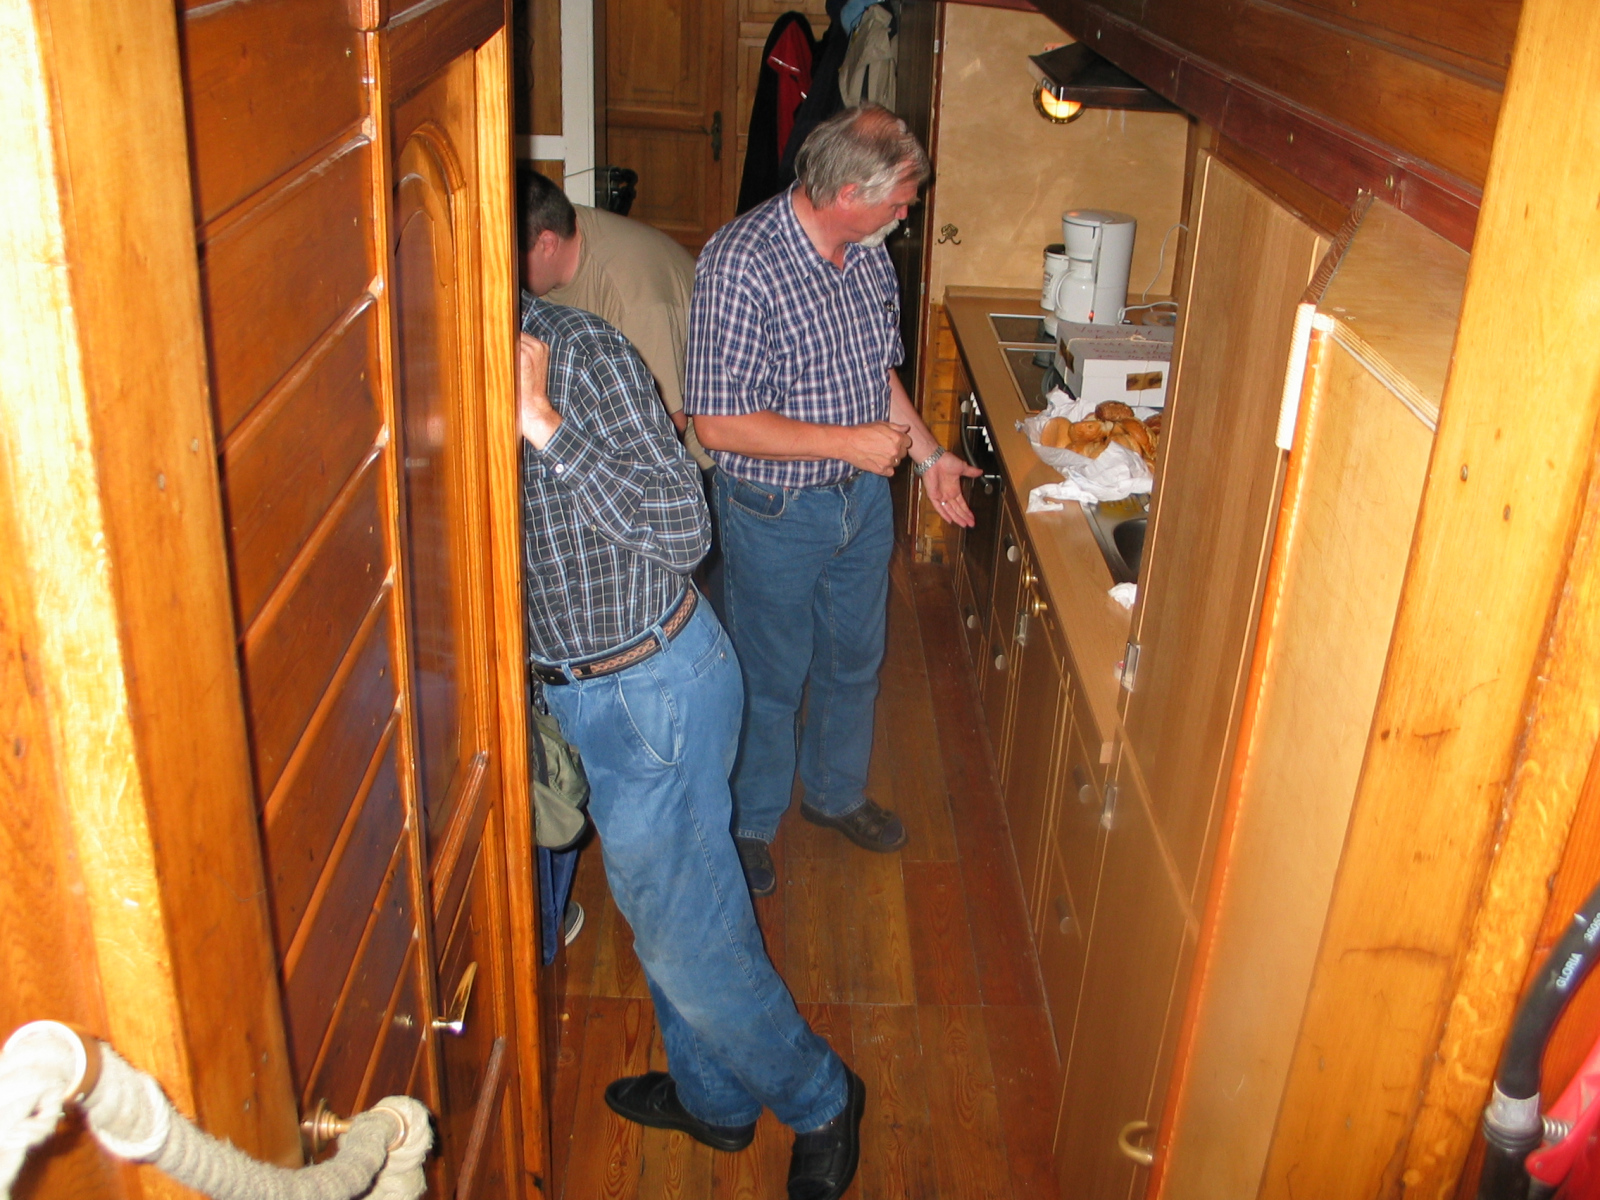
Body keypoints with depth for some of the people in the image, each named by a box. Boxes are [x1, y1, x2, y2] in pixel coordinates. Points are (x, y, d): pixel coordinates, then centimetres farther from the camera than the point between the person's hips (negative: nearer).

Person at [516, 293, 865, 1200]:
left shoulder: (582, 351, -21)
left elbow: (686, 530, -26)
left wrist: (547, 427, -32)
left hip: (654, 689, -8)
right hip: (578, 687, 8)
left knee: (682, 930, 4)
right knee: (659, 903, 22)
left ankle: (820, 1098, 29)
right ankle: (712, 1097, 45)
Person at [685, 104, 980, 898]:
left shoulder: (867, 252, -2)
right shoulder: (740, 264, -26)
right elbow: (719, 423, -27)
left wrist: (926, 452, 7)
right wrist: (850, 441, -25)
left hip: (863, 499, 7)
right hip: (776, 512, -7)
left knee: (855, 660, 22)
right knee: (769, 678, 12)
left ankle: (834, 792, 47)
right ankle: (749, 822, 37)